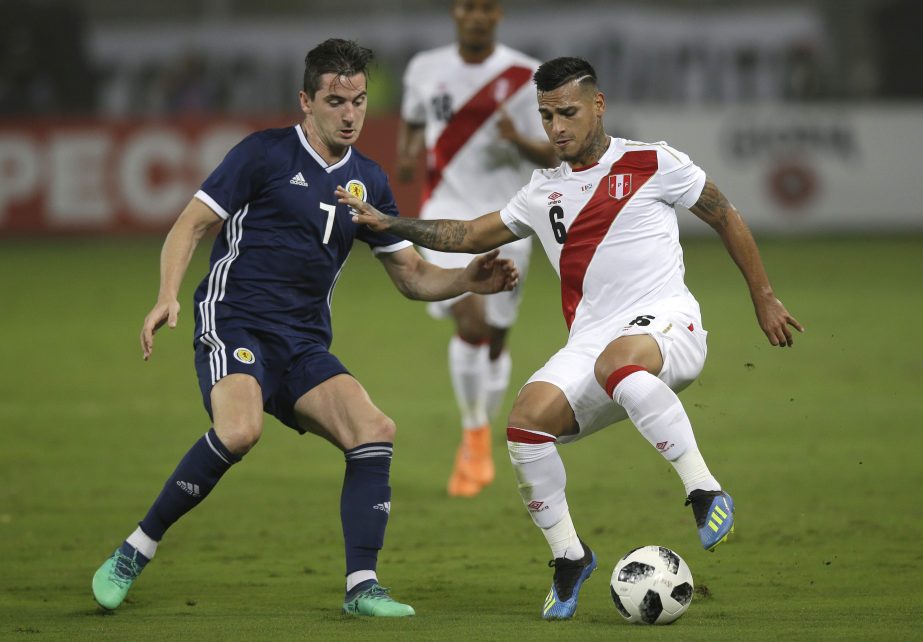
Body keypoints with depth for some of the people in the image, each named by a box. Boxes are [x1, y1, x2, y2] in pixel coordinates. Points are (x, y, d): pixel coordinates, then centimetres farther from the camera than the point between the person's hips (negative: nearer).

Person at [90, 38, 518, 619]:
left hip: (305, 345, 6)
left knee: (375, 429, -16)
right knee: (239, 429, -32)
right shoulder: (266, 153, -2)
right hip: (236, 324, -6)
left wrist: (469, 281, -3)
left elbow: (413, 276, 17)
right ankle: (134, 553, -17)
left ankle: (362, 586, -12)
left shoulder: (368, 180, 13)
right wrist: (168, 297, -18)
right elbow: (193, 223, -2)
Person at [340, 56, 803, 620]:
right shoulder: (544, 192, 19)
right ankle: (569, 557, -5)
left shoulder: (652, 164, 4)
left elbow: (726, 217, 12)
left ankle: (706, 493, -34)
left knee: (617, 363, -41)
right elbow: (474, 235, 29)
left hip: (667, 322, -5)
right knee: (528, 419, -23)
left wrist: (764, 298, 13)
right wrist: (390, 225, 19)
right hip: (591, 338, 5)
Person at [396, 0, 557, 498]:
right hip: (446, 213, 0)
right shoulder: (424, 70, 4)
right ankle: (475, 434, -7)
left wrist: (518, 140, -23)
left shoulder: (526, 77, -3)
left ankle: (477, 444, 28)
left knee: (495, 337, 7)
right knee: (471, 320, -22)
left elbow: (552, 157, -2)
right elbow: (412, 121, 24)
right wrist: (406, 156, 3)